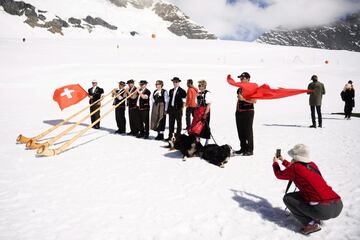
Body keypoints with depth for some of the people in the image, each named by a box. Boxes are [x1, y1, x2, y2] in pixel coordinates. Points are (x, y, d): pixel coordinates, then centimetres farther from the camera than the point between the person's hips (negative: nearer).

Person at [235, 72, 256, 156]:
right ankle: (243, 148, 21)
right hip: (239, 112, 8)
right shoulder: (240, 89, 15)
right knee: (240, 131, 10)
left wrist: (243, 99, -20)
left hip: (248, 112, -7)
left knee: (248, 131, -5)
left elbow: (254, 101, -18)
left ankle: (250, 150, 3)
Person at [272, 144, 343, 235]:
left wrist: (275, 163, 33)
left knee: (288, 198, 9)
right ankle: (316, 219, 14)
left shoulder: (295, 167, -6)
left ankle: (310, 224, -1)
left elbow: (279, 174, 14)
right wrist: (283, 161, 49)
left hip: (323, 209, -8)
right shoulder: (312, 165, 14)